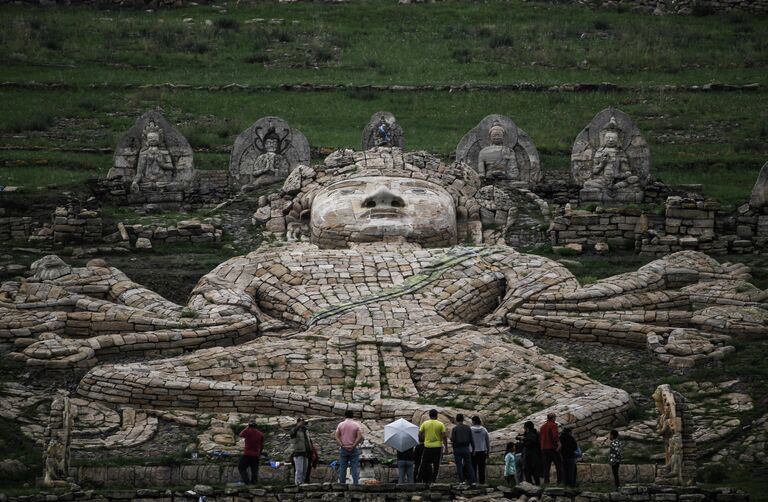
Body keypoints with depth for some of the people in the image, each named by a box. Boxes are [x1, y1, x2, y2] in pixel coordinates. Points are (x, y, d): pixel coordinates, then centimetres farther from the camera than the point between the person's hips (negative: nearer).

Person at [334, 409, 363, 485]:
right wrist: (353, 446, -11)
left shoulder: (340, 425, 2)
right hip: (353, 450, -1)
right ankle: (355, 483, -6)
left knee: (342, 468, 6)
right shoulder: (356, 425, -1)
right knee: (355, 468, 0)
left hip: (343, 449, 1)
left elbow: (336, 436, -6)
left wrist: (342, 445, -9)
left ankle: (342, 483, 7)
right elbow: (360, 437, -13)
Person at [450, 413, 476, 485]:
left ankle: (462, 480, 0)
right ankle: (473, 481, 0)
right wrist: (473, 448, 10)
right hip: (466, 448, 3)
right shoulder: (468, 428, 3)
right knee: (469, 465, 6)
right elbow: (471, 439, 3)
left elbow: (453, 440, -11)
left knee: (459, 465, 4)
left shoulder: (455, 429, -7)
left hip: (457, 449, -3)